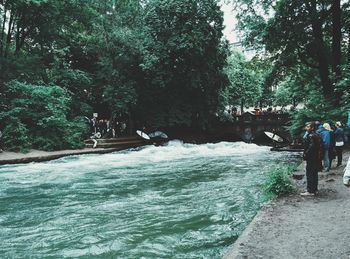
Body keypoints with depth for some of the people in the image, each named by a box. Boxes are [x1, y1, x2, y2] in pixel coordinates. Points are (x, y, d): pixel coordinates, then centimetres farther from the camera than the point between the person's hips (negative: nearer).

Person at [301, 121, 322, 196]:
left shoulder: (311, 136, -18)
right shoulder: (316, 135, 12)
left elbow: (311, 147, -24)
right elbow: (319, 147, 17)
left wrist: (305, 154, -13)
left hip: (311, 158, -10)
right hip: (316, 158, 10)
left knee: (310, 174, -4)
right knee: (314, 174, 16)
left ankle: (310, 191, 0)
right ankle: (314, 189, 25)